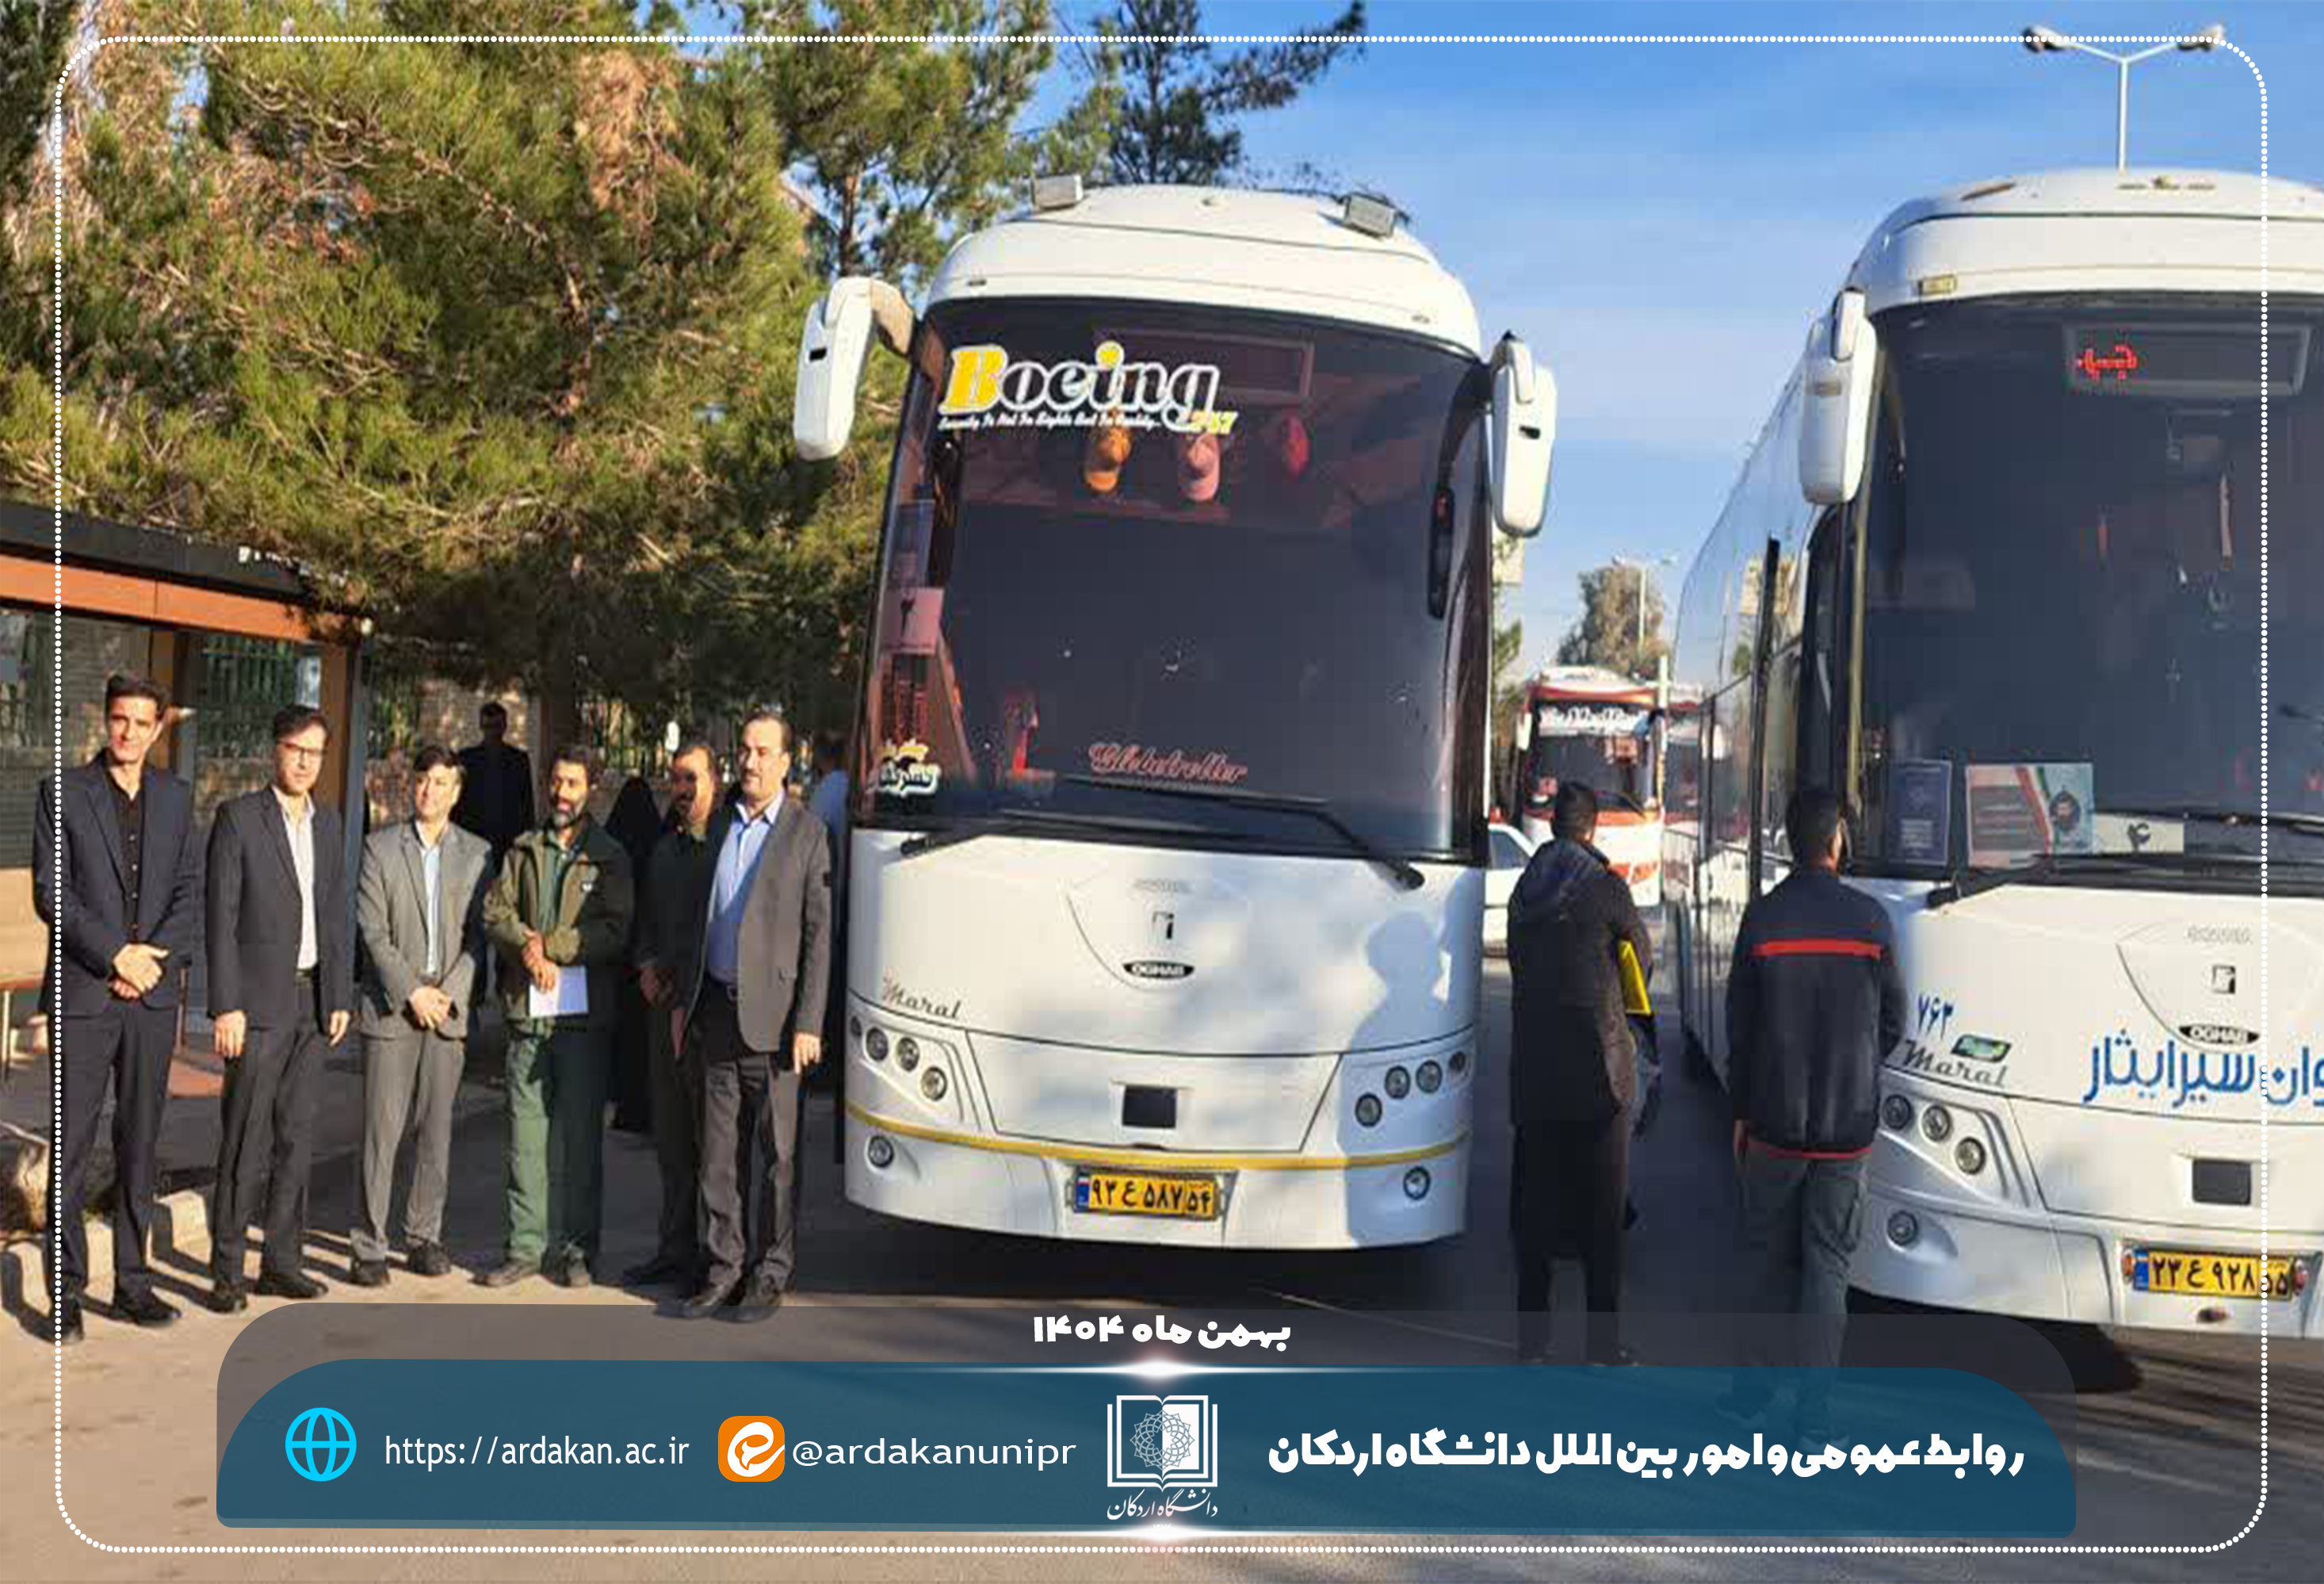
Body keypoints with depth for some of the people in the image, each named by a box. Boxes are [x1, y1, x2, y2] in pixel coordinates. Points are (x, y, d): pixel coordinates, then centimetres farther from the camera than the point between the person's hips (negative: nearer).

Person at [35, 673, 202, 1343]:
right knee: (71, 1148, -1)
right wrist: (116, 955, -14)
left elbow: (189, 892, 7)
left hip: (152, 995, 3)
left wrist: (154, 959, -8)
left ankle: (132, 1282, 15)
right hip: (82, 994, -3)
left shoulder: (176, 798, 10)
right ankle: (65, 1293, 6)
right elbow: (51, 893, -6)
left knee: (140, 1144, 8)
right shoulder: (64, 792, -1)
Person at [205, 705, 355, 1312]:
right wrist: (225, 1006, -14)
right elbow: (221, 916, -9)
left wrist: (341, 997, 8)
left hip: (312, 999, 5)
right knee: (245, 1137, -4)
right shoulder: (238, 818, -5)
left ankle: (282, 1260, 15)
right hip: (259, 1000, -5)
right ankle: (227, 1270, 3)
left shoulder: (329, 823, 11)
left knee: (296, 1134, 8)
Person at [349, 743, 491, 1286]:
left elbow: (478, 934, 6)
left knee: (437, 1129, 6)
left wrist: (449, 992, -7)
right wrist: (412, 991, -11)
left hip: (449, 1010, 2)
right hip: (390, 1006, -2)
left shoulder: (477, 853, 8)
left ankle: (424, 1237, 16)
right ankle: (370, 1247, 2)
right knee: (382, 1130, -3)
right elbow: (372, 931, -4)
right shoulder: (380, 846, 2)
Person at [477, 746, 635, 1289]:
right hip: (527, 1012, 3)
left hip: (584, 1016, -3)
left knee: (580, 1136, 3)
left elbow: (614, 930, -8)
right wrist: (527, 943, -13)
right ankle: (525, 1246, 11)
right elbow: (495, 912, 5)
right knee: (525, 1136, 4)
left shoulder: (609, 857, 3)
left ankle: (574, 1249, 11)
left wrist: (549, 947, -13)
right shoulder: (523, 851, 14)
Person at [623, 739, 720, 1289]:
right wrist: (647, 965, 7)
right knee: (670, 1136, 13)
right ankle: (675, 1249, 23)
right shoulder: (665, 848, 16)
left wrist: (686, 979, -11)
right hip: (665, 1005, 7)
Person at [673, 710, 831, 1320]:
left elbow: (818, 935, -6)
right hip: (717, 1010, 5)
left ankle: (771, 1275, 12)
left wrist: (808, 1024, -12)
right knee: (719, 1149, 9)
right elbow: (698, 915, 16)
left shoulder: (806, 831, -4)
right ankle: (723, 1269, 17)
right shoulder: (721, 823, 11)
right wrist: (683, 1000, 12)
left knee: (779, 1151, 3)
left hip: (771, 1014, -5)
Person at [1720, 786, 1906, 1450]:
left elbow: (1740, 1024, -2)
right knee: (1827, 1265, 5)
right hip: (1847, 1125, 0)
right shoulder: (1870, 920, -5)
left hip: (1774, 1121, 0)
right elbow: (1893, 1021, 4)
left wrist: (1741, 1110, 8)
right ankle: (1810, 1420, 5)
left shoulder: (1762, 917, -6)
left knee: (1767, 1253, 15)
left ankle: (1755, 1386, 18)